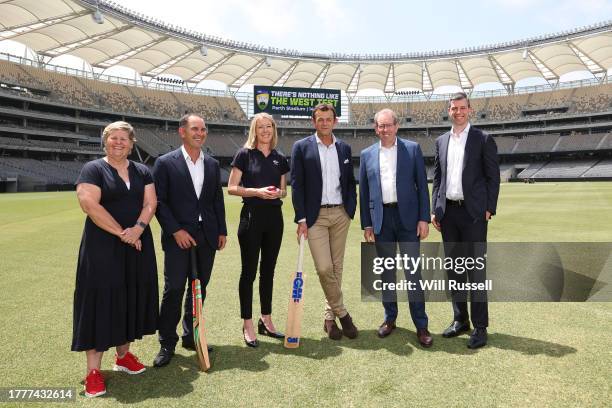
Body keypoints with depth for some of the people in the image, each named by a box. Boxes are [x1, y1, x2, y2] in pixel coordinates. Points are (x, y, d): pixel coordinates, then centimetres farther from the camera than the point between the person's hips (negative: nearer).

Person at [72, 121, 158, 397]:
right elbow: (89, 204, -16)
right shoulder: (93, 169, -4)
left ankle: (123, 355, 27)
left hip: (137, 245, 5)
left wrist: (138, 229, -17)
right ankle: (93, 370, 7)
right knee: (100, 300, -2)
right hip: (102, 246, -5)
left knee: (131, 298, 10)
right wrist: (122, 233, -17)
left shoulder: (142, 172, 10)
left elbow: (150, 203, 1)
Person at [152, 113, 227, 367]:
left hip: (207, 238, 5)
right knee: (173, 291, 0)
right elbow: (159, 201, -6)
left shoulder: (212, 164, 11)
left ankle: (191, 336, 27)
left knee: (199, 289, 11)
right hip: (178, 238, -4)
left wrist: (222, 231, 8)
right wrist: (176, 230, -13)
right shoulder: (165, 163, -3)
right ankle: (167, 344, 15)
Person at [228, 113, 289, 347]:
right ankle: (247, 324, 13)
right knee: (249, 271, 1)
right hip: (251, 216, -4)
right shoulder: (244, 154, -2)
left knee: (268, 270, 12)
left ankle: (266, 321, 24)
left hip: (274, 217, 5)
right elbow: (231, 188, -5)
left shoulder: (279, 159, 11)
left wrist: (279, 192, -6)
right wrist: (256, 191, -19)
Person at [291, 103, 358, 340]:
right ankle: (342, 313, 13)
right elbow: (296, 185, -5)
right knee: (324, 268, -8)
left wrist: (351, 210, 4)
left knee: (336, 268, 9)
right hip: (315, 216, -3)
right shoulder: (301, 147, -1)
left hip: (340, 214, 4)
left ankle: (330, 316, 23)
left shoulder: (344, 148, 10)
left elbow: (350, 182, 14)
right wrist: (301, 219, -10)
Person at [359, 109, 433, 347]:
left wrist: (424, 218, -6)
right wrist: (366, 224, 5)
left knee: (413, 271, 0)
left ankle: (421, 325, 10)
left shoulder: (412, 149, 3)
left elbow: (422, 185, 1)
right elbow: (364, 191, 8)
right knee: (386, 270, 11)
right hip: (381, 219, 2)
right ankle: (390, 318, 26)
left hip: (407, 217, -2)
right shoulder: (367, 154, 8)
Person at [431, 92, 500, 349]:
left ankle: (480, 327, 10)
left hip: (473, 212, -4)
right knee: (454, 268, 11)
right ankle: (460, 320, 24)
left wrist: (489, 209, -9)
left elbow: (493, 177, -2)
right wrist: (435, 210, 7)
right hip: (448, 212, 5)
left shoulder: (483, 140, 0)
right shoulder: (441, 142, 13)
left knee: (476, 270, 0)